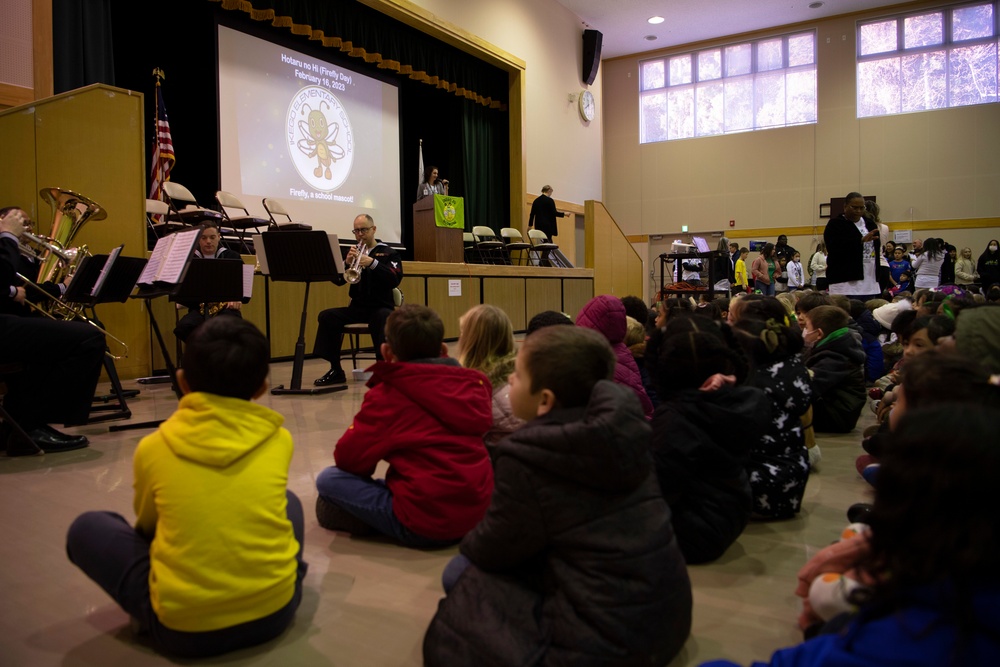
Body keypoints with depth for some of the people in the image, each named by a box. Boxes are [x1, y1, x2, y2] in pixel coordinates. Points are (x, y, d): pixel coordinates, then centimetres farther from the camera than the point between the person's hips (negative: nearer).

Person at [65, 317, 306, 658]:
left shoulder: (153, 448, -3)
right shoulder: (279, 439, -1)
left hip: (183, 626, -1)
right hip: (275, 610, 2)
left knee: (86, 528, 17)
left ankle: (154, 613, 12)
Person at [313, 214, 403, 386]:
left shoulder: (388, 253, 5)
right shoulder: (353, 253, 15)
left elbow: (395, 280, -12)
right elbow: (337, 280, 5)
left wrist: (372, 263, -24)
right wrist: (346, 262, -14)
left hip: (381, 306, -4)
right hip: (357, 307, 4)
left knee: (381, 318, -38)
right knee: (327, 316, -18)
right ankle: (336, 370, -13)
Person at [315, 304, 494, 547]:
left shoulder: (387, 395, -11)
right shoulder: (471, 382, 1)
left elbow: (348, 458, -7)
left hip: (424, 526, -6)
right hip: (478, 513, 7)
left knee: (328, 479, 0)